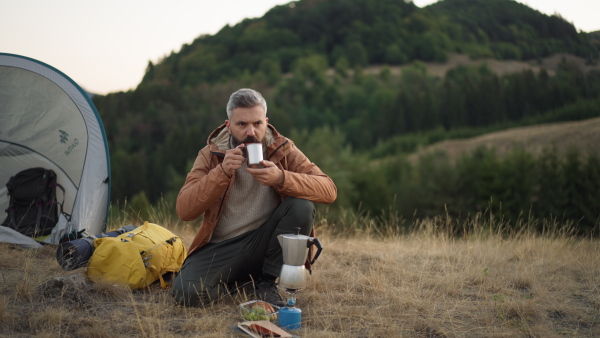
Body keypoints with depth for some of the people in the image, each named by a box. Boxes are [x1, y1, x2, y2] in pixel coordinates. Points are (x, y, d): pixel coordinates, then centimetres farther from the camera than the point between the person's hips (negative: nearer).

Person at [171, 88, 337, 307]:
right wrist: (222, 172, -26)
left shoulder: (282, 149, -3)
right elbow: (184, 210, -13)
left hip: (264, 242, 1)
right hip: (222, 247, 0)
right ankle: (244, 281, 4)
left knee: (302, 206, -25)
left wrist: (281, 178, -30)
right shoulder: (211, 154, -3)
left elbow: (328, 191, -14)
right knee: (186, 293, -27)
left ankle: (267, 282, -9)